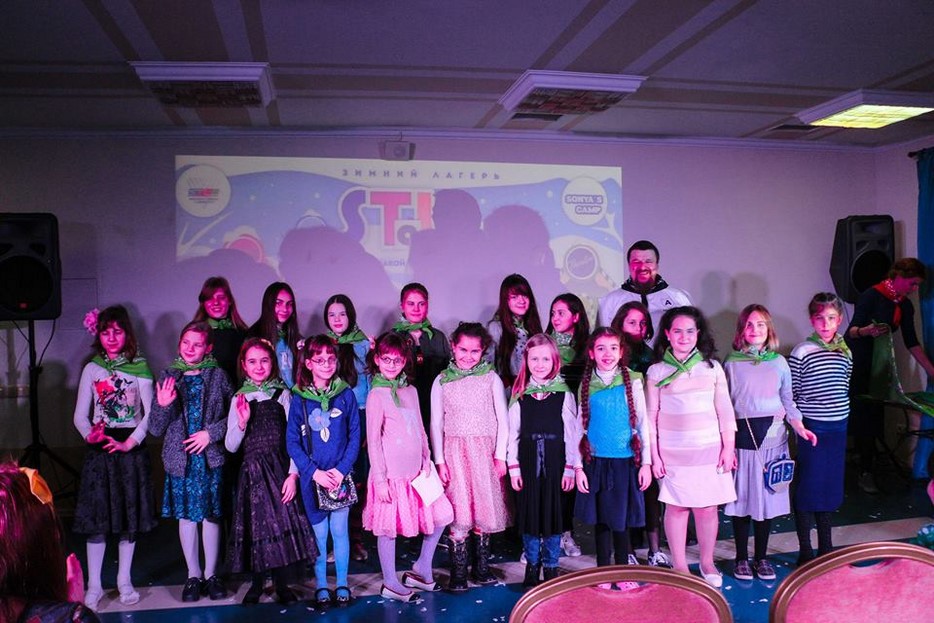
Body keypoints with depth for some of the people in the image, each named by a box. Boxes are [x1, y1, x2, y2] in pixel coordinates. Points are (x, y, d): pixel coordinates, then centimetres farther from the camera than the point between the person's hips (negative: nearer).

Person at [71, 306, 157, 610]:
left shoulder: (139, 369, 0)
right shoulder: (92, 369, 5)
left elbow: (150, 412, -5)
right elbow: (80, 415, 3)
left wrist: (130, 442, -15)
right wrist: (90, 435, -16)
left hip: (131, 448, -1)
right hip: (99, 449, 1)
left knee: (130, 516, 6)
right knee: (96, 517, 2)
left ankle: (124, 582, 19)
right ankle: (94, 586, 12)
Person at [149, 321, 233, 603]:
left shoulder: (217, 376, -1)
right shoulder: (168, 377, 2)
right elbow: (155, 429, 2)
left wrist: (211, 432, -14)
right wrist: (163, 406, -17)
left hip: (210, 457, -1)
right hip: (180, 458, 1)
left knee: (211, 515, 6)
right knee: (186, 516, 8)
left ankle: (211, 574, 20)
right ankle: (193, 575, 22)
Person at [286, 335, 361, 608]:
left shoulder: (346, 394, -2)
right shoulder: (299, 399, -3)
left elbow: (355, 436, -1)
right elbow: (292, 442, -2)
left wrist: (341, 469, -12)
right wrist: (314, 472, -12)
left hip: (341, 475, 0)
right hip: (312, 477, 0)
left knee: (339, 530, 7)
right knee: (318, 532, 8)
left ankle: (342, 585, 21)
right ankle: (321, 586, 22)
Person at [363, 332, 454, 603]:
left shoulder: (410, 391, 10)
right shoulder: (376, 395, -9)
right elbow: (373, 440, -10)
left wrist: (426, 460, 6)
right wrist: (379, 479, -12)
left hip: (415, 470, 7)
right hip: (391, 473, -7)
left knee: (440, 515, 7)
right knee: (389, 528, 4)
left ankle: (421, 569, 23)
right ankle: (390, 584, 20)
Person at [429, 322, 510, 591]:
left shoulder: (491, 378, 2)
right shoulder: (442, 381, 3)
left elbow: (502, 419, 3)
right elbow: (436, 423, 5)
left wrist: (500, 455, -3)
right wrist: (439, 460, -1)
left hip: (485, 450, 1)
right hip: (454, 451, -1)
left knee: (485, 507, 4)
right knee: (459, 511, -3)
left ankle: (482, 565, 18)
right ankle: (458, 571, 7)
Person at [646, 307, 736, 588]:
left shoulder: (712, 367, 5)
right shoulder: (656, 371, 1)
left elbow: (725, 410, 6)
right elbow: (651, 416, 2)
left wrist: (729, 447, 2)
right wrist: (654, 455, -1)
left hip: (709, 449, 1)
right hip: (673, 453, -1)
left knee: (707, 508, 5)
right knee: (677, 508, 4)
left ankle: (707, 563, 23)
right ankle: (679, 567, 17)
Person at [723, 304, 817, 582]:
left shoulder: (779, 362, 8)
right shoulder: (732, 364, 2)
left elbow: (788, 402, 12)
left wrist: (800, 428, -3)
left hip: (773, 437, 2)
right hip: (742, 437, -2)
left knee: (768, 496, 6)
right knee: (742, 497, 2)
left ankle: (761, 557, 20)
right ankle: (742, 558, 16)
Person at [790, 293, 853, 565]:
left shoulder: (845, 351, 6)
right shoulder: (802, 352, -11)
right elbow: (789, 396, -7)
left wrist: (841, 415, 14)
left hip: (838, 427, 6)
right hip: (812, 429, -6)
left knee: (831, 487, 15)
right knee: (807, 489, 2)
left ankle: (826, 547, 28)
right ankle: (805, 551, 13)